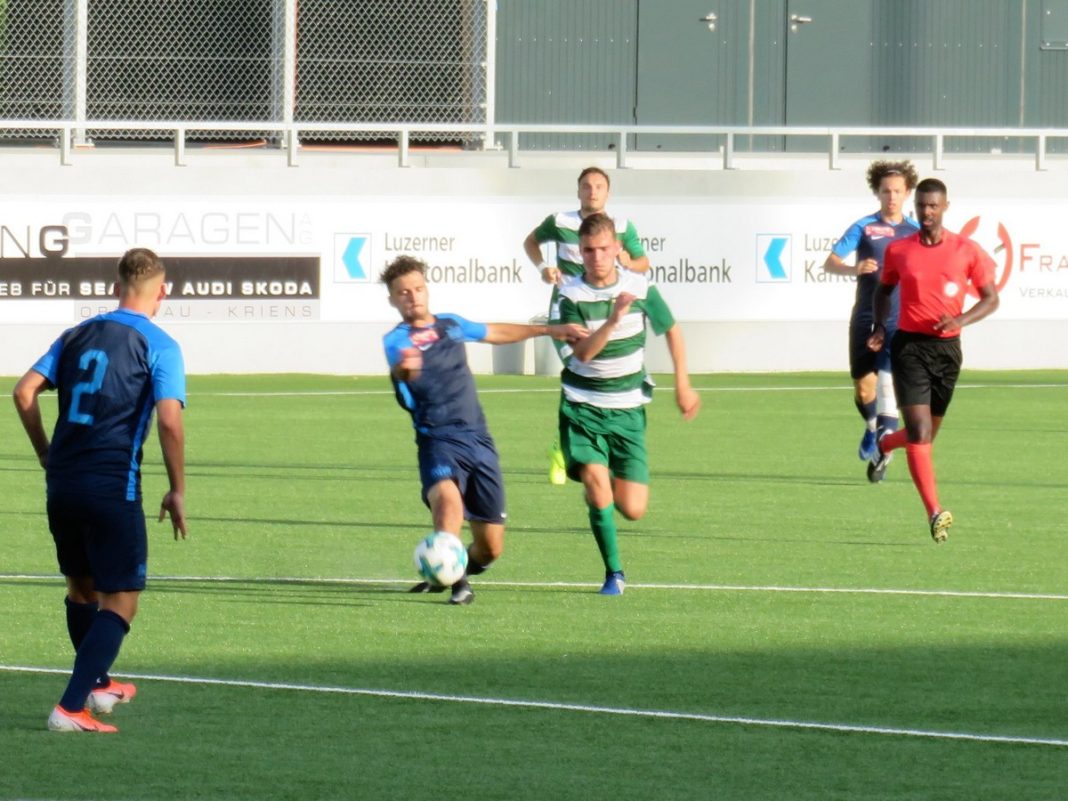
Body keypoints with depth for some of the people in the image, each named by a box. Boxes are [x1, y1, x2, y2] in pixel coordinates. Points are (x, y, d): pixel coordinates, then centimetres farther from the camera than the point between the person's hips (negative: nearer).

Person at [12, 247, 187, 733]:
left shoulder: (78, 335, 12)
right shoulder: (159, 346, -4)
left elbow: (24, 392, 6)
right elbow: (170, 420, -15)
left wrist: (48, 456, 16)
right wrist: (177, 492, -5)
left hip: (63, 484, 6)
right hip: (114, 488, -6)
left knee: (82, 587, 24)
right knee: (120, 600, 1)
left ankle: (98, 686, 42)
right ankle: (70, 708, -11)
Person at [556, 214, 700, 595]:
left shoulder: (640, 287, -5)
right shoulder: (572, 294, -11)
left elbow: (672, 330, 12)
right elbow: (583, 352, -23)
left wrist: (683, 385, 11)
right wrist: (613, 319, -37)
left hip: (627, 409, 2)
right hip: (583, 406, -2)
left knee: (632, 509, -4)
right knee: (595, 480, -23)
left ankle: (616, 486, 35)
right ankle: (614, 573, -5)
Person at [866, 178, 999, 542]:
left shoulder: (967, 251, -1)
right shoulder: (898, 251, 1)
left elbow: (991, 299, 3)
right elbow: (884, 289, 18)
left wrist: (961, 320, -15)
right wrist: (880, 326, 1)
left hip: (947, 347, 2)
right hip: (909, 345, -2)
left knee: (928, 432, 15)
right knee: (919, 432, -15)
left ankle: (885, 445, 50)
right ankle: (935, 513, -17)